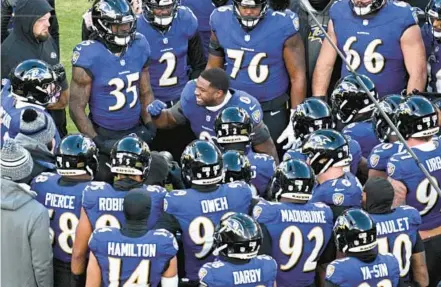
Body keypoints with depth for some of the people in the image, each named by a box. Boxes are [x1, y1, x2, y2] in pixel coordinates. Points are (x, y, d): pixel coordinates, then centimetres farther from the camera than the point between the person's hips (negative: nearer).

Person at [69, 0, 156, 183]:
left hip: (136, 131, 5)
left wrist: (150, 126, 2)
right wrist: (97, 142, -16)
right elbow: (76, 107, -14)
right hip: (104, 134, -5)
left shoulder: (139, 46, -3)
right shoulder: (88, 56, -19)